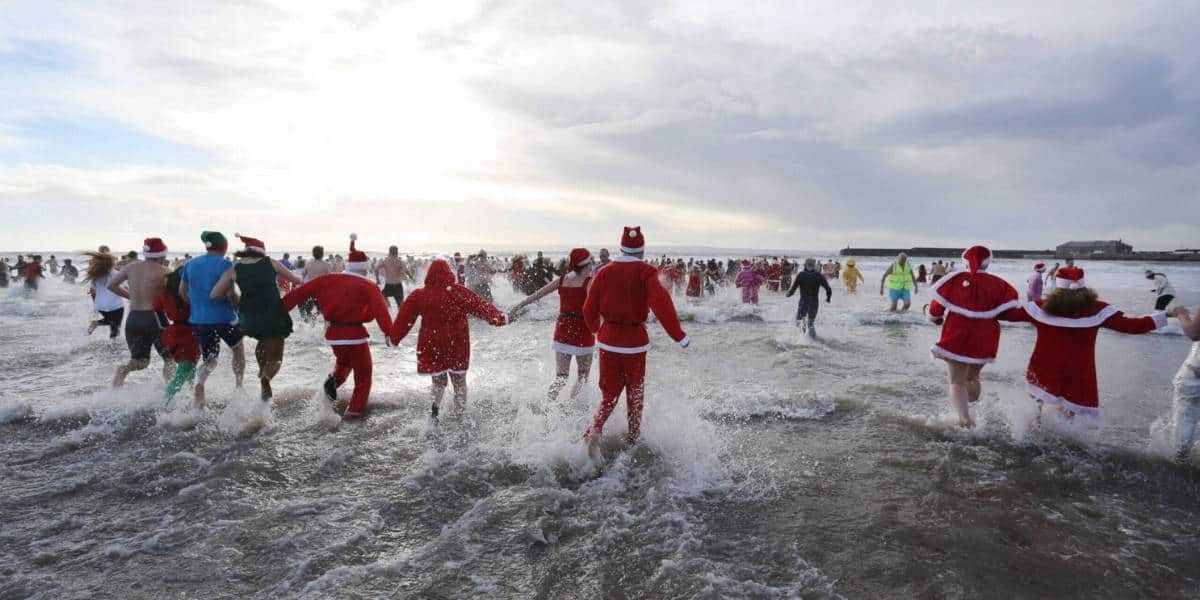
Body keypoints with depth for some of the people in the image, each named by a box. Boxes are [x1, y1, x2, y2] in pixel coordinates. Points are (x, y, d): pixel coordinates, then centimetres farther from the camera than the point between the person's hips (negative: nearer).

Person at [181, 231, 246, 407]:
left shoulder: (191, 264, 8)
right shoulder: (225, 264, -11)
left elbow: (182, 292, 13)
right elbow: (230, 294, -18)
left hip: (198, 320, 5)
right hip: (224, 318, -5)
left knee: (210, 360, 15)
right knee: (238, 349, 22)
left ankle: (200, 383, -17)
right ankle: (239, 387, 19)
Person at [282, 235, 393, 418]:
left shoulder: (328, 279, 4)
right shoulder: (368, 286, -8)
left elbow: (300, 292, 4)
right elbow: (380, 310, -22)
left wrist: (279, 309, 10)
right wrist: (389, 332, -30)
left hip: (333, 333, 5)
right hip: (354, 334, -5)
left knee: (343, 360, 33)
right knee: (363, 372, 11)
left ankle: (334, 379, 6)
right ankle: (355, 409, 8)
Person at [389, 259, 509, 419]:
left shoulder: (418, 296, -1)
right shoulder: (459, 292, -8)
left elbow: (404, 319, 5)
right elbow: (480, 305, -13)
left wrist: (393, 338, 16)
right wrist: (498, 316, -13)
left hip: (431, 347, 2)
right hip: (457, 346, -1)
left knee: (438, 382, 17)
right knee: (459, 381, 16)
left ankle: (433, 406, -8)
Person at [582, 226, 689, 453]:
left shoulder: (604, 272, 1)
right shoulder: (645, 272, -9)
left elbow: (589, 309, 4)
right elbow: (661, 304, -23)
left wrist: (596, 329, 24)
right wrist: (679, 335, -21)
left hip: (608, 339, 2)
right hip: (635, 340, -2)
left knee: (609, 393, 13)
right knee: (635, 394, 17)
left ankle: (595, 430, -11)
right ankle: (632, 439, 29)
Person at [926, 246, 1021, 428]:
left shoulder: (955, 279, -6)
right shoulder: (999, 284, -3)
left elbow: (938, 302, -2)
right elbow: (1011, 309, -8)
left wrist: (936, 317, 18)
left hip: (956, 338, -3)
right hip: (984, 340, 3)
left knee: (956, 382, 2)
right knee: (972, 377, 24)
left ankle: (965, 421, -16)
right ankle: (967, 415, 37)